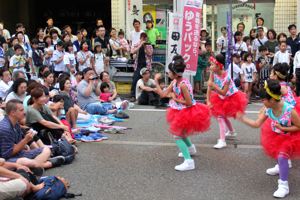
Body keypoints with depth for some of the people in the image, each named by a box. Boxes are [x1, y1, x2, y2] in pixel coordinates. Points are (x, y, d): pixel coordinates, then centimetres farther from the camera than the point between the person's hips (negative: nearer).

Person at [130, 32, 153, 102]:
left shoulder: (149, 46, 9)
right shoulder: (136, 45, 10)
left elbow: (150, 54, -6)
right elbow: (133, 52, -9)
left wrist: (145, 46, -14)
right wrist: (140, 45, -15)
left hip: (146, 66, 0)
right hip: (138, 65, 0)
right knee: (135, 80, -9)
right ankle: (133, 96, -4)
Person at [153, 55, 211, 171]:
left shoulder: (183, 85, -28)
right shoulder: (174, 82, 0)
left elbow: (189, 102, -28)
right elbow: (163, 94, -1)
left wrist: (175, 99, -19)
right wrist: (156, 82, -4)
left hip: (188, 112, -10)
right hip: (181, 111, 10)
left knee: (177, 137, -12)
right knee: (180, 131, 31)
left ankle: (189, 162, -14)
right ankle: (191, 148, 56)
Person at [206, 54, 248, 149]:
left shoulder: (226, 77, -31)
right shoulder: (213, 73, -15)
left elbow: (223, 92, -30)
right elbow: (209, 87, -12)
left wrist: (213, 85, -38)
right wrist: (208, 101, -15)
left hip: (230, 98, -8)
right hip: (221, 98, 8)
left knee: (220, 117, -16)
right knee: (223, 116, 23)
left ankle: (222, 141, -12)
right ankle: (232, 132, 49)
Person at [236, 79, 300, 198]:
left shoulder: (290, 111, -34)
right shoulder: (268, 110, -16)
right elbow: (257, 124, -7)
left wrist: (283, 128, -27)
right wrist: (242, 118, -15)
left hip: (290, 138, -7)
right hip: (276, 135, 7)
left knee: (282, 156, -23)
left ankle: (283, 186, -9)